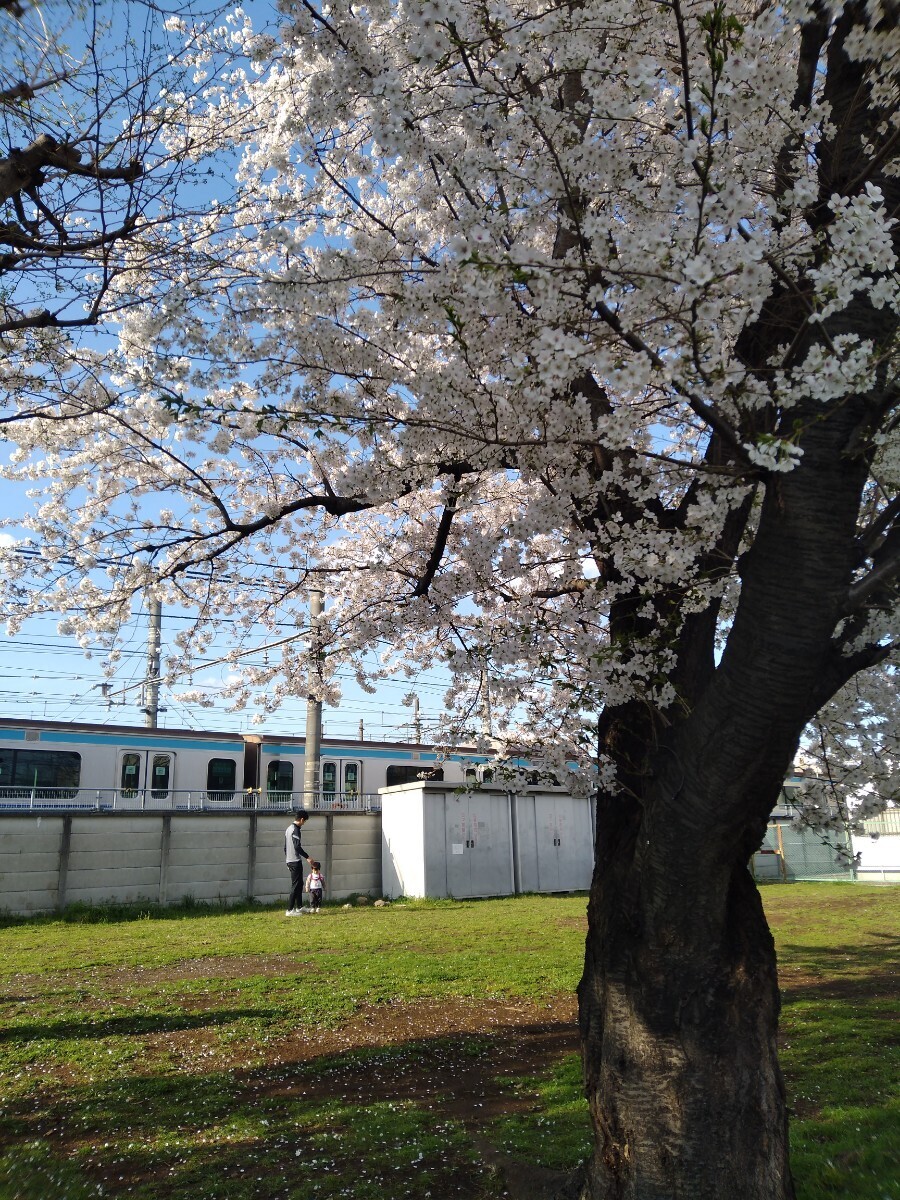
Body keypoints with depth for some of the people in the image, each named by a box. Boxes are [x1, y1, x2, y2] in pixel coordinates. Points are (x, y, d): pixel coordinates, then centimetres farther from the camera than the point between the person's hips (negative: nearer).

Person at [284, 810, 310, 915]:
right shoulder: (295, 829, -15)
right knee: (295, 885, -5)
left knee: (299, 884, 18)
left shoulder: (289, 829, 14)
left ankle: (298, 907, 24)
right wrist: (307, 857, -18)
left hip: (289, 860, 10)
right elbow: (297, 846, -23)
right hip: (295, 861, -10)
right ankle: (290, 910, -4)